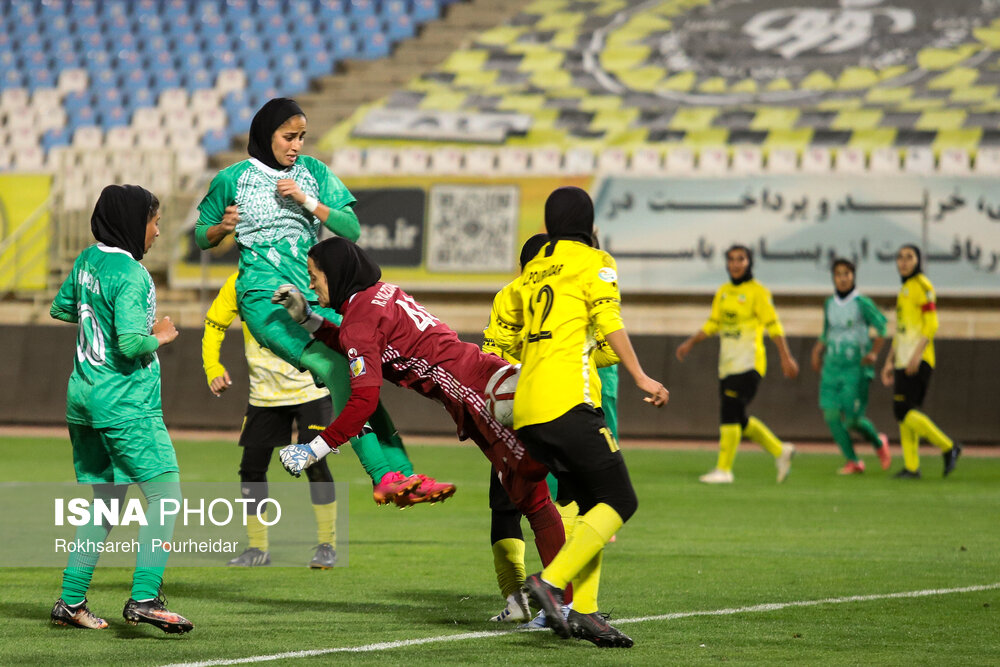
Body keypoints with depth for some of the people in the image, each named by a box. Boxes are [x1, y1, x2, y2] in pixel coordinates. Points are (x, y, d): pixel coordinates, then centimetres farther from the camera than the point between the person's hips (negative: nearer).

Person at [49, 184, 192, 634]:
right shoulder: (130, 275, -17)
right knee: (165, 495, -7)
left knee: (106, 503, 16)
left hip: (83, 397, 9)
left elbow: (61, 308, 24)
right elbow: (131, 344, -26)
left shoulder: (88, 260, 8)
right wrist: (158, 337, -7)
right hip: (127, 406, -9)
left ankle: (71, 600, 15)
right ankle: (144, 598, -19)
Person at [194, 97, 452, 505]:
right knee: (336, 368, -25)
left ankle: (403, 475, -11)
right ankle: (383, 477, -30)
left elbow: (351, 229, 6)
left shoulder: (313, 172, 13)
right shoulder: (233, 179, 5)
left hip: (314, 295, 5)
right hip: (265, 298, -5)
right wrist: (223, 227, -7)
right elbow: (201, 237, 15)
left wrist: (306, 201, -6)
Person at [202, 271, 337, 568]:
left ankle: (327, 545, 4)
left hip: (309, 390, -3)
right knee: (251, 469, 2)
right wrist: (213, 369, -5)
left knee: (315, 463, -11)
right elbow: (214, 324, 8)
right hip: (264, 395, 3)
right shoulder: (238, 283, -4)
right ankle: (257, 548, 18)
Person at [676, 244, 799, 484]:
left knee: (730, 413, -12)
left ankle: (724, 470, -7)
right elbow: (713, 324, 23)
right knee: (738, 418, 8)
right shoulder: (723, 292, 14)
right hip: (727, 364, 8)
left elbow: (773, 325, -8)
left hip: (748, 364, -8)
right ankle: (779, 451, 22)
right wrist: (690, 343, 16)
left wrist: (786, 357, -12)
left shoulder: (757, 292, -6)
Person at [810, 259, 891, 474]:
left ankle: (878, 442, 24)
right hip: (832, 366, 5)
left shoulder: (862, 303, -8)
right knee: (831, 414, -7)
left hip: (856, 368, -5)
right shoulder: (830, 304, 9)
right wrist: (818, 349, 7)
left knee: (852, 419, -8)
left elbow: (882, 327, -5)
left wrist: (874, 353, -16)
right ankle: (853, 462, 3)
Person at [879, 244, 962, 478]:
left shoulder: (922, 286, -7)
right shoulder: (904, 289, 20)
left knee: (904, 411, -14)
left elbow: (932, 324, -15)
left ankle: (948, 447, -8)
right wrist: (890, 362, 22)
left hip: (918, 361, -9)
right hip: (903, 361, 9)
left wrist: (917, 354, -23)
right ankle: (911, 466, 8)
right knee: (905, 414, 6)